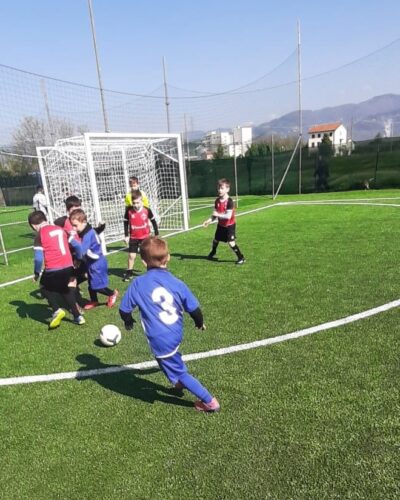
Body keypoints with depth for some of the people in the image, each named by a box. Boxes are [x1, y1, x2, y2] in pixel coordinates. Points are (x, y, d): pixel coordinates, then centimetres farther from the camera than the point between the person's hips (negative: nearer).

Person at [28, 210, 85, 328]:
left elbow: (39, 258, -8)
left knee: (44, 288, 22)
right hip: (68, 267, 5)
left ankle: (57, 310, 1)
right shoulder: (60, 229, 14)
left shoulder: (39, 236, -3)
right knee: (64, 290, 25)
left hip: (53, 269, -5)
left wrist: (36, 273, 8)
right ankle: (77, 316, 18)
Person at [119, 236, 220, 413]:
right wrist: (200, 322, 20)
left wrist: (128, 321, 19)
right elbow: (194, 309, -1)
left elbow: (124, 310, -4)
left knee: (179, 373, 11)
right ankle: (180, 382, 51)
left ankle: (209, 401, 17)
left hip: (160, 341, -4)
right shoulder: (177, 283, -7)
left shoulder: (138, 284, -13)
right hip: (176, 334, 5)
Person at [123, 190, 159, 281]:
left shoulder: (147, 210, -12)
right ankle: (129, 272, 19)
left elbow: (153, 221, 1)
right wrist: (126, 236, 0)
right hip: (133, 237, 1)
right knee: (131, 255, 2)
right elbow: (126, 222, 2)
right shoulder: (129, 210, -11)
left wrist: (156, 234, 3)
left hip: (145, 237, -1)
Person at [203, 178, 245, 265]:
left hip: (230, 225, -7)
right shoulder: (217, 201, -4)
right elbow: (215, 214, 2)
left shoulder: (229, 201, -24)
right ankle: (212, 253, 47)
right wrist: (209, 220, -12)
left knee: (231, 242, -14)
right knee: (215, 240, 20)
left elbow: (228, 216, -30)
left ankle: (241, 258, 0)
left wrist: (218, 215, -37)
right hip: (221, 224, 7)